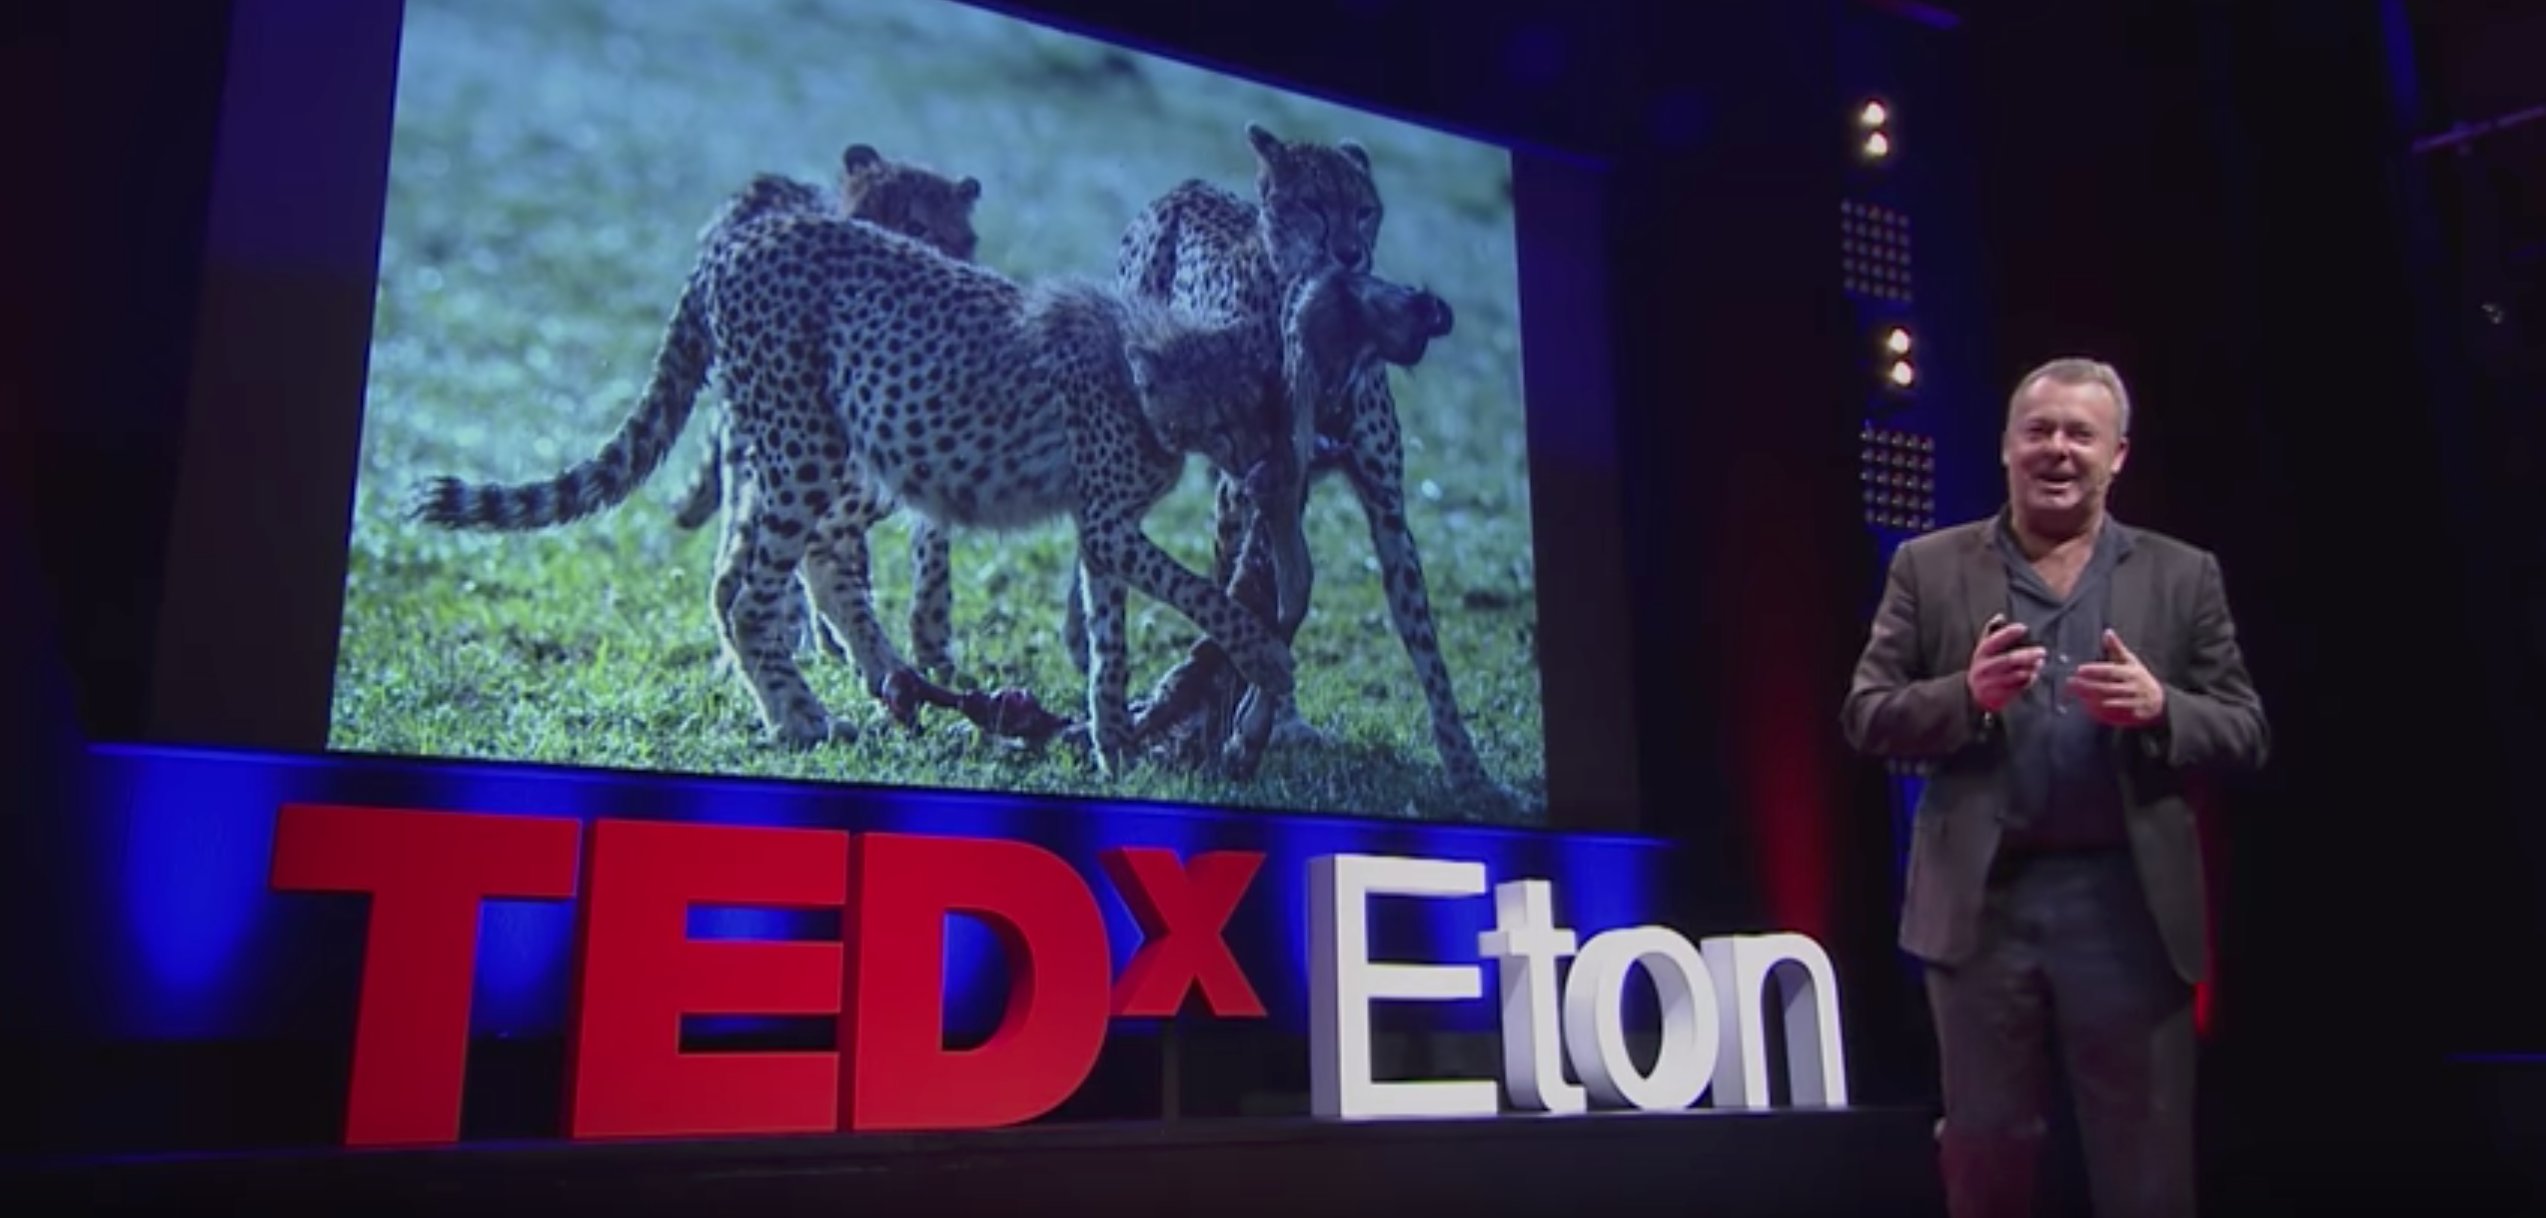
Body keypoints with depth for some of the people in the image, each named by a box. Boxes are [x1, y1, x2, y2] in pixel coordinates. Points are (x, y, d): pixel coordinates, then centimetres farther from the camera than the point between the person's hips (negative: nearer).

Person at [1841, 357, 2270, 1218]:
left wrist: (2160, 708, -17)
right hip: (1983, 901, 0)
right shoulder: (1929, 567, 5)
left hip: (2129, 907, 1)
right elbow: (1865, 718, 1)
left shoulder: (2183, 575, 7)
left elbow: (2246, 735, 5)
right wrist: (1965, 695, -18)